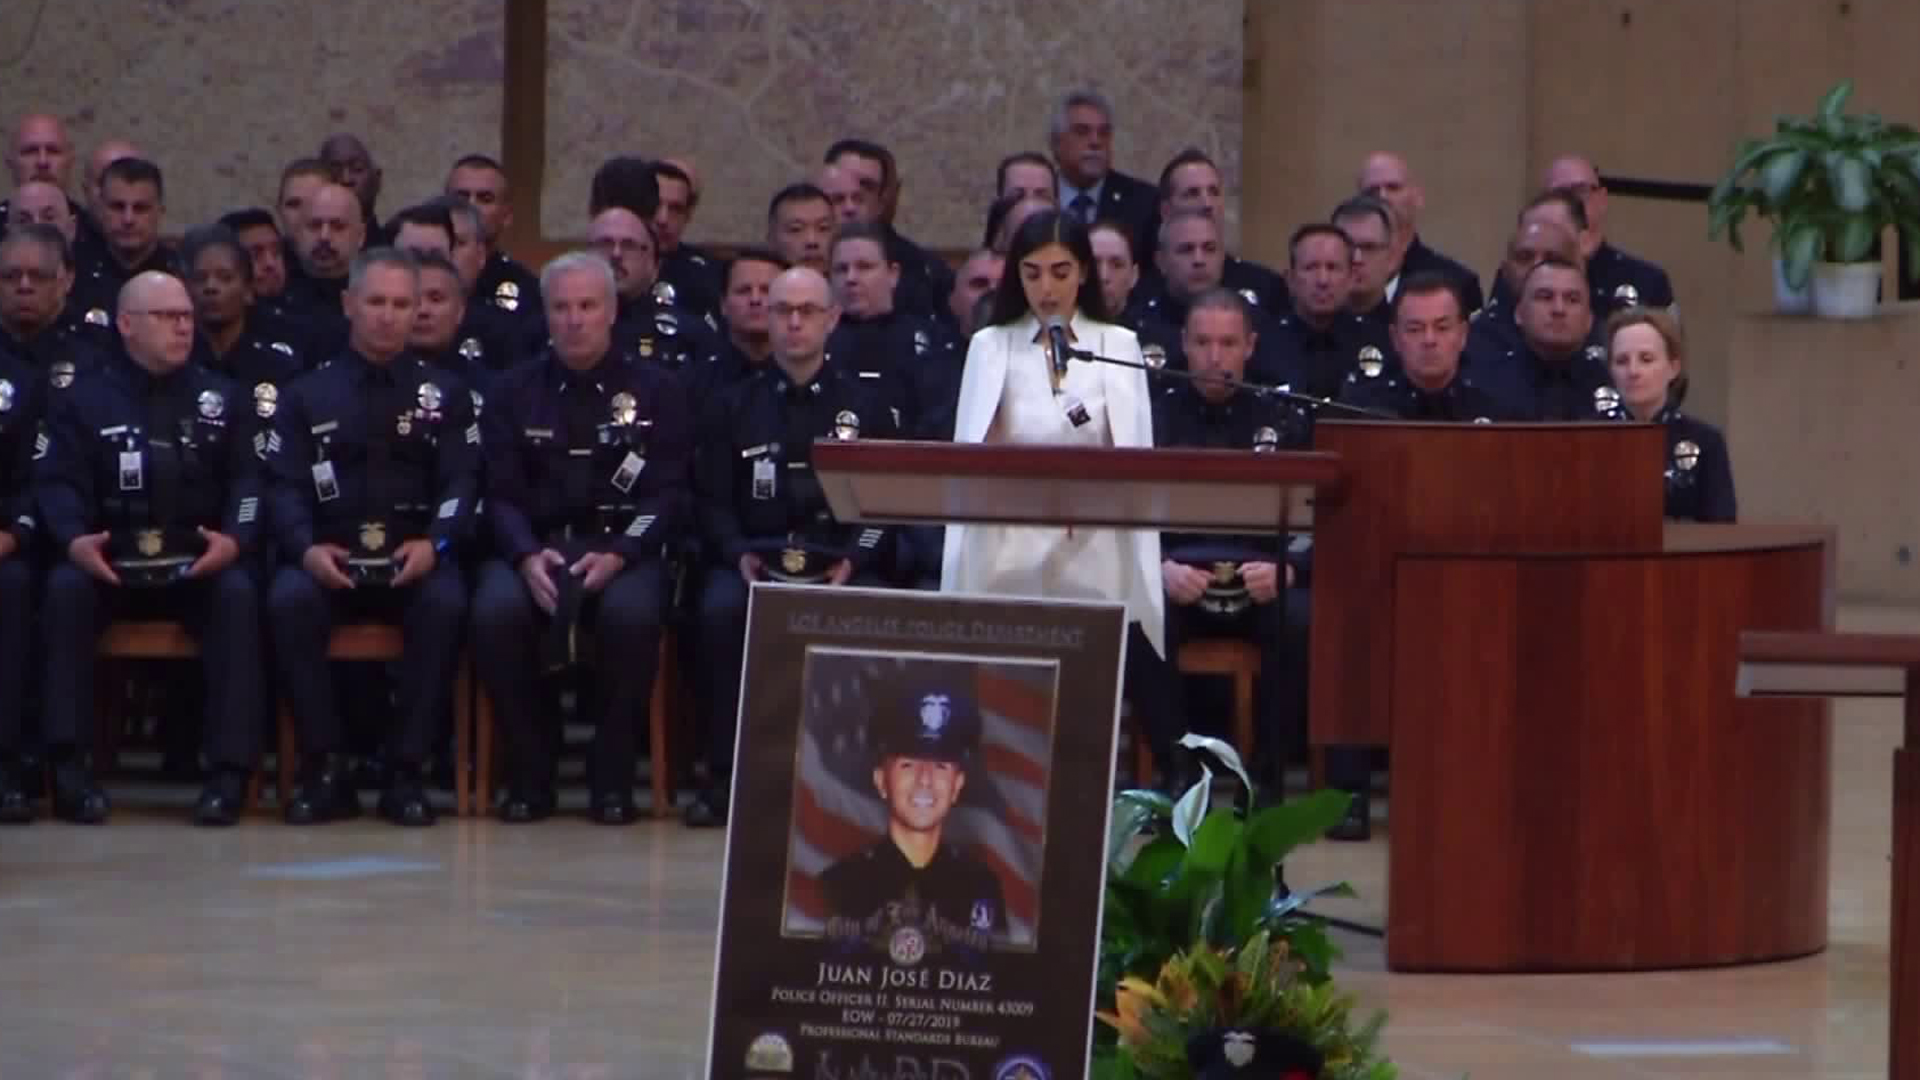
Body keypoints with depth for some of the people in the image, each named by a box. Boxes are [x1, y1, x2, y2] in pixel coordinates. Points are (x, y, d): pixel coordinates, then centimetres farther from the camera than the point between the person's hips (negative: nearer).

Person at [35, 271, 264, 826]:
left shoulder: (220, 396, 14)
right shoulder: (84, 400, 9)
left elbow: (247, 477, 5)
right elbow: (58, 481, -1)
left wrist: (236, 537, -15)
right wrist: (74, 538, -23)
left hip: (200, 564, 0)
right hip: (110, 564, 0)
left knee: (238, 592, -32)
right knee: (65, 587, -32)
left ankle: (231, 768, -33)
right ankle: (67, 763, -31)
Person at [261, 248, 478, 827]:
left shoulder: (445, 392, 14)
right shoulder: (308, 393, 14)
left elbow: (462, 482, 3)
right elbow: (284, 485, 4)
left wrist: (435, 543, -18)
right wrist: (306, 548, -17)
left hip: (414, 560, 0)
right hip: (330, 560, 1)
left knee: (446, 602, -35)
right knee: (288, 599, -33)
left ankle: (405, 771, -26)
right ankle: (324, 768, -24)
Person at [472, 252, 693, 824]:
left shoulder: (657, 390, 9)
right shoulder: (516, 391, 14)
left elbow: (668, 493, 1)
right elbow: (501, 493, 5)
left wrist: (617, 556, -18)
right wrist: (527, 557, -16)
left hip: (624, 549, -1)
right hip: (535, 546, 1)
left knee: (631, 611, -36)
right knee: (496, 609, -32)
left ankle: (613, 777, -19)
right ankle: (529, 773, -16)